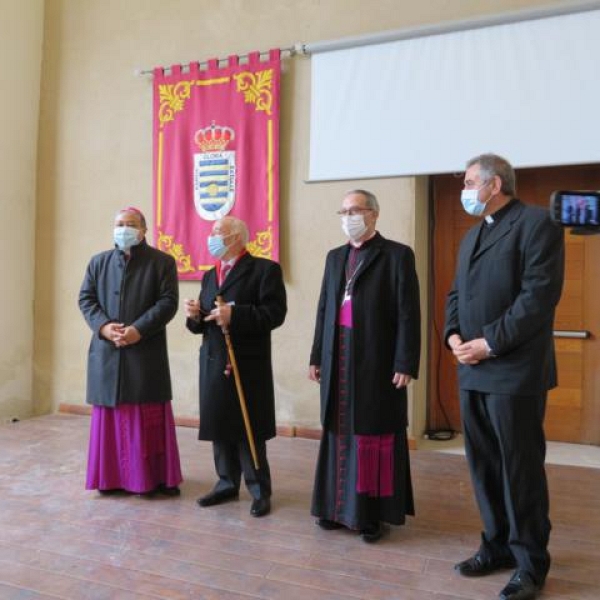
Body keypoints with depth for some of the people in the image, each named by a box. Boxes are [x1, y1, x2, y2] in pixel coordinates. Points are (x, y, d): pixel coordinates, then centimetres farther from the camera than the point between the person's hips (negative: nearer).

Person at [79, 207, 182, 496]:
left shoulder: (162, 262, 1)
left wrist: (139, 329, -17)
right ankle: (111, 476, 20)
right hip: (107, 352, 3)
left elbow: (168, 302, -7)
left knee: (150, 416, 3)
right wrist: (103, 326, -10)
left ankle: (158, 476, 12)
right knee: (111, 416, 9)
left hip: (147, 353, -3)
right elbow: (85, 298, 8)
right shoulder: (98, 262, 14)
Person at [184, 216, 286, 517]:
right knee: (220, 427, 11)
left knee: (249, 430, 1)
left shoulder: (265, 269, -4)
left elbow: (275, 312, -15)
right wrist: (195, 315, -4)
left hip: (248, 365, -6)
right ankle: (227, 483, 27)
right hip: (213, 363, 6)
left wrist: (235, 315, -22)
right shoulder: (210, 275, 18)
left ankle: (259, 490, 16)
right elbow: (204, 324, 18)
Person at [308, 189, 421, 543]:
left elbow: (408, 314, -8)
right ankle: (339, 506, 26)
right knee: (340, 434, 12)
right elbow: (324, 310, 13)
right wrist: (317, 357, 10)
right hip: (338, 361, 5)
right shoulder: (335, 257, 14)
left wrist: (406, 364, -13)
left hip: (378, 362, -5)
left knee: (375, 436, 4)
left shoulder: (397, 255, -3)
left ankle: (374, 513, 19)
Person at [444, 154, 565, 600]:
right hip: (473, 371, 8)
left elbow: (539, 296, -17)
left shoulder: (536, 223, -7)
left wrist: (490, 343, -17)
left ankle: (531, 564, 20)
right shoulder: (472, 235, 19)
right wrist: (454, 335, -1)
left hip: (514, 372, -8)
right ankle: (499, 545, 31)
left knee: (521, 469, 3)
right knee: (484, 464, 14)